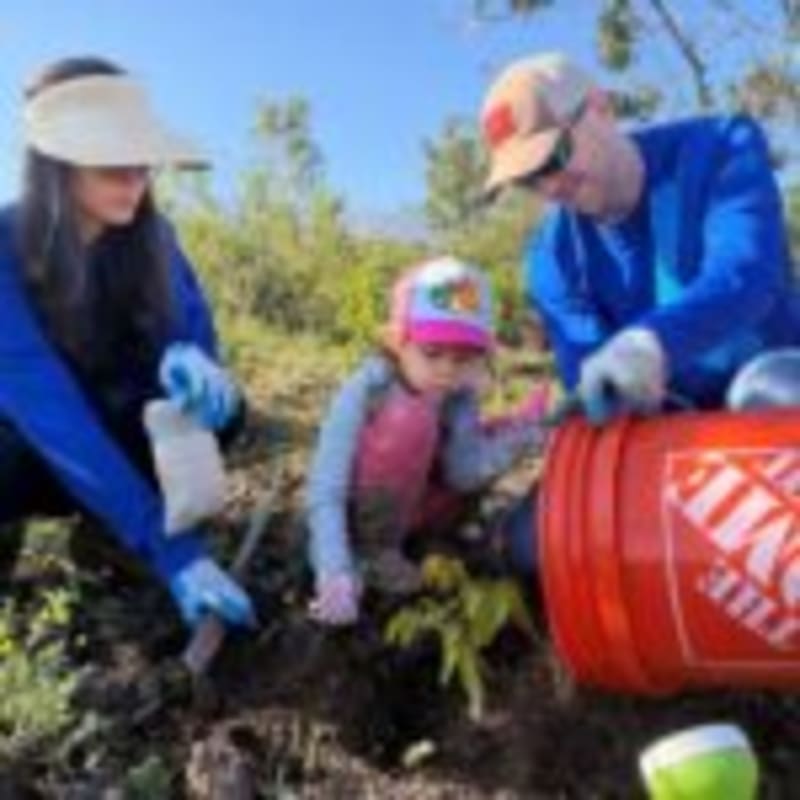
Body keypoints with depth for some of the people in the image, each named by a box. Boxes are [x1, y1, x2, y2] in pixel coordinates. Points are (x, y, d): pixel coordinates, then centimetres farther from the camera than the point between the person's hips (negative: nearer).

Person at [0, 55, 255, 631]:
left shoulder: (145, 234, -13)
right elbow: (51, 413, -37)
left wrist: (188, 356, -39)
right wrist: (170, 550, -44)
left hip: (107, 425, 5)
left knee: (217, 404, -24)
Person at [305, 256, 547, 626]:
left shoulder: (460, 394, -12)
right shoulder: (363, 391, -28)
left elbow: (463, 474, -21)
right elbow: (324, 493, -31)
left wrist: (514, 439, -38)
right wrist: (336, 577, -42)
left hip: (410, 509, 6)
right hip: (355, 519, -6)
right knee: (410, 418, -32)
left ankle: (424, 540, 4)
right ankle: (373, 550, -15)